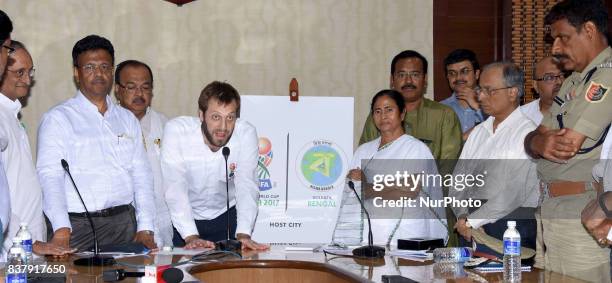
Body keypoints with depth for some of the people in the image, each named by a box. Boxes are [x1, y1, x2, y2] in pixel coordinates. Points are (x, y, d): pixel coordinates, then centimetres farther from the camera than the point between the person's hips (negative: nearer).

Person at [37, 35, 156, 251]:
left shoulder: (128, 119, 16)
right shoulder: (57, 118, 1)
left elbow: (142, 176, 12)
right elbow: (50, 177, -10)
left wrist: (146, 229, 1)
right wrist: (61, 230, -23)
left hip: (125, 224, 4)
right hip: (77, 225, -4)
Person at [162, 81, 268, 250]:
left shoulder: (246, 133, -17)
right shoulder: (176, 130, -22)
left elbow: (247, 186, -20)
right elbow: (175, 187, -26)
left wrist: (243, 234, -33)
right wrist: (191, 236, -35)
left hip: (226, 216, 1)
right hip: (184, 217, -1)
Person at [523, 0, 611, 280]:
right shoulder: (574, 81, 18)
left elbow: (567, 146, -20)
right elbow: (532, 140, 11)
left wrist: (540, 138, 1)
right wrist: (540, 143, -11)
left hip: (582, 220, -9)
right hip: (549, 212, 9)